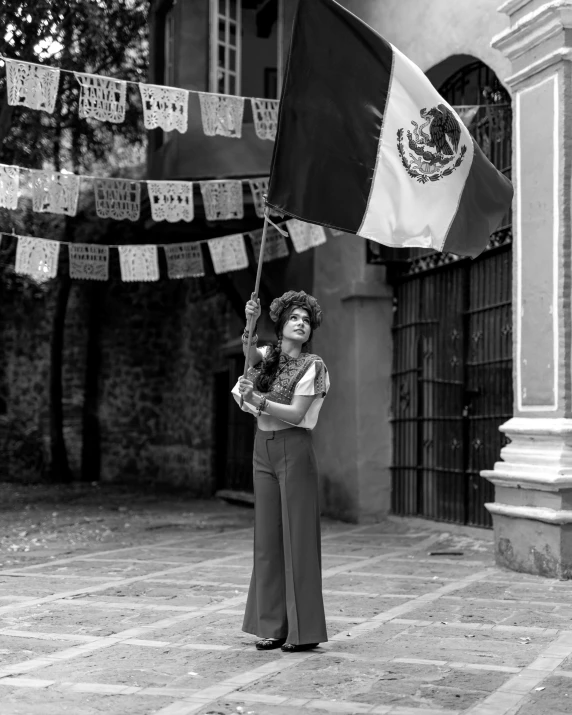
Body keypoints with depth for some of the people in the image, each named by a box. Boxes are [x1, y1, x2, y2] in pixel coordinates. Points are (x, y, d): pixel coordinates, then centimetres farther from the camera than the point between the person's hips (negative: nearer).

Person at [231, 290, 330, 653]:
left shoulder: (311, 365, -4)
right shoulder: (268, 356, 13)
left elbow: (297, 413, -11)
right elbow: (250, 354, -10)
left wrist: (258, 399, -20)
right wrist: (250, 323, -25)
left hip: (294, 449, -6)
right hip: (264, 448, 6)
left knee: (297, 536, -5)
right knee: (268, 537, 6)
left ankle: (304, 629, 0)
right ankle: (274, 626, 12)